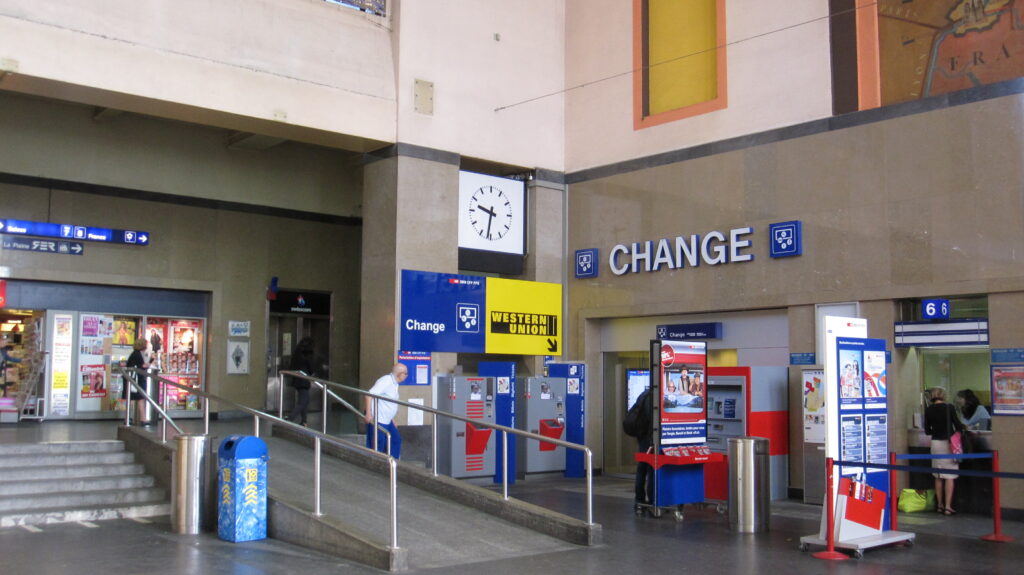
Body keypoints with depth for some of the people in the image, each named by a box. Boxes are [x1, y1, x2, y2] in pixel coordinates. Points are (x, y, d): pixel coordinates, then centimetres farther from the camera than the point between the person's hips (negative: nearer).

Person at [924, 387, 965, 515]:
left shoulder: (928, 410, 1)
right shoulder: (949, 408, -9)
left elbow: (927, 431, 5)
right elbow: (958, 426, -7)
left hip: (935, 443, 4)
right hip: (948, 442, -3)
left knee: (938, 477, 12)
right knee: (950, 476, -1)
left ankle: (940, 505, 18)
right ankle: (948, 506, -5)